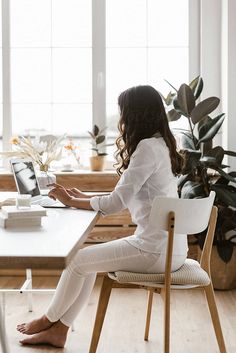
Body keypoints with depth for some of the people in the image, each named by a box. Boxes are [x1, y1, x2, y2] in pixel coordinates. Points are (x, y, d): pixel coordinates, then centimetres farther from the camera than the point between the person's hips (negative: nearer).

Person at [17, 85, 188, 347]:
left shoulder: (148, 147, -18)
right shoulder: (160, 144, 13)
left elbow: (117, 201, -20)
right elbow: (128, 198, 16)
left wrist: (72, 201, -6)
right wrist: (84, 198, 12)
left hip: (157, 250, -9)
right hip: (166, 244, 9)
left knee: (78, 260, 0)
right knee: (88, 259, 12)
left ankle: (49, 320, 24)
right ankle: (58, 331, 19)